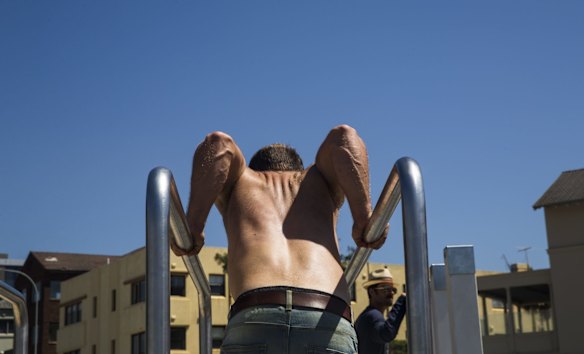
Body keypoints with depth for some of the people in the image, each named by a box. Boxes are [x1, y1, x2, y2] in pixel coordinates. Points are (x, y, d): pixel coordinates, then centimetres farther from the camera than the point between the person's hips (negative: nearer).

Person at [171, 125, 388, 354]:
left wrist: (193, 227, 12)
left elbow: (218, 144, 11)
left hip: (252, 323, 0)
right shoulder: (319, 179, 33)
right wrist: (363, 218, 9)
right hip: (329, 329, 1)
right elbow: (342, 137, 14)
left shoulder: (240, 182, 31)